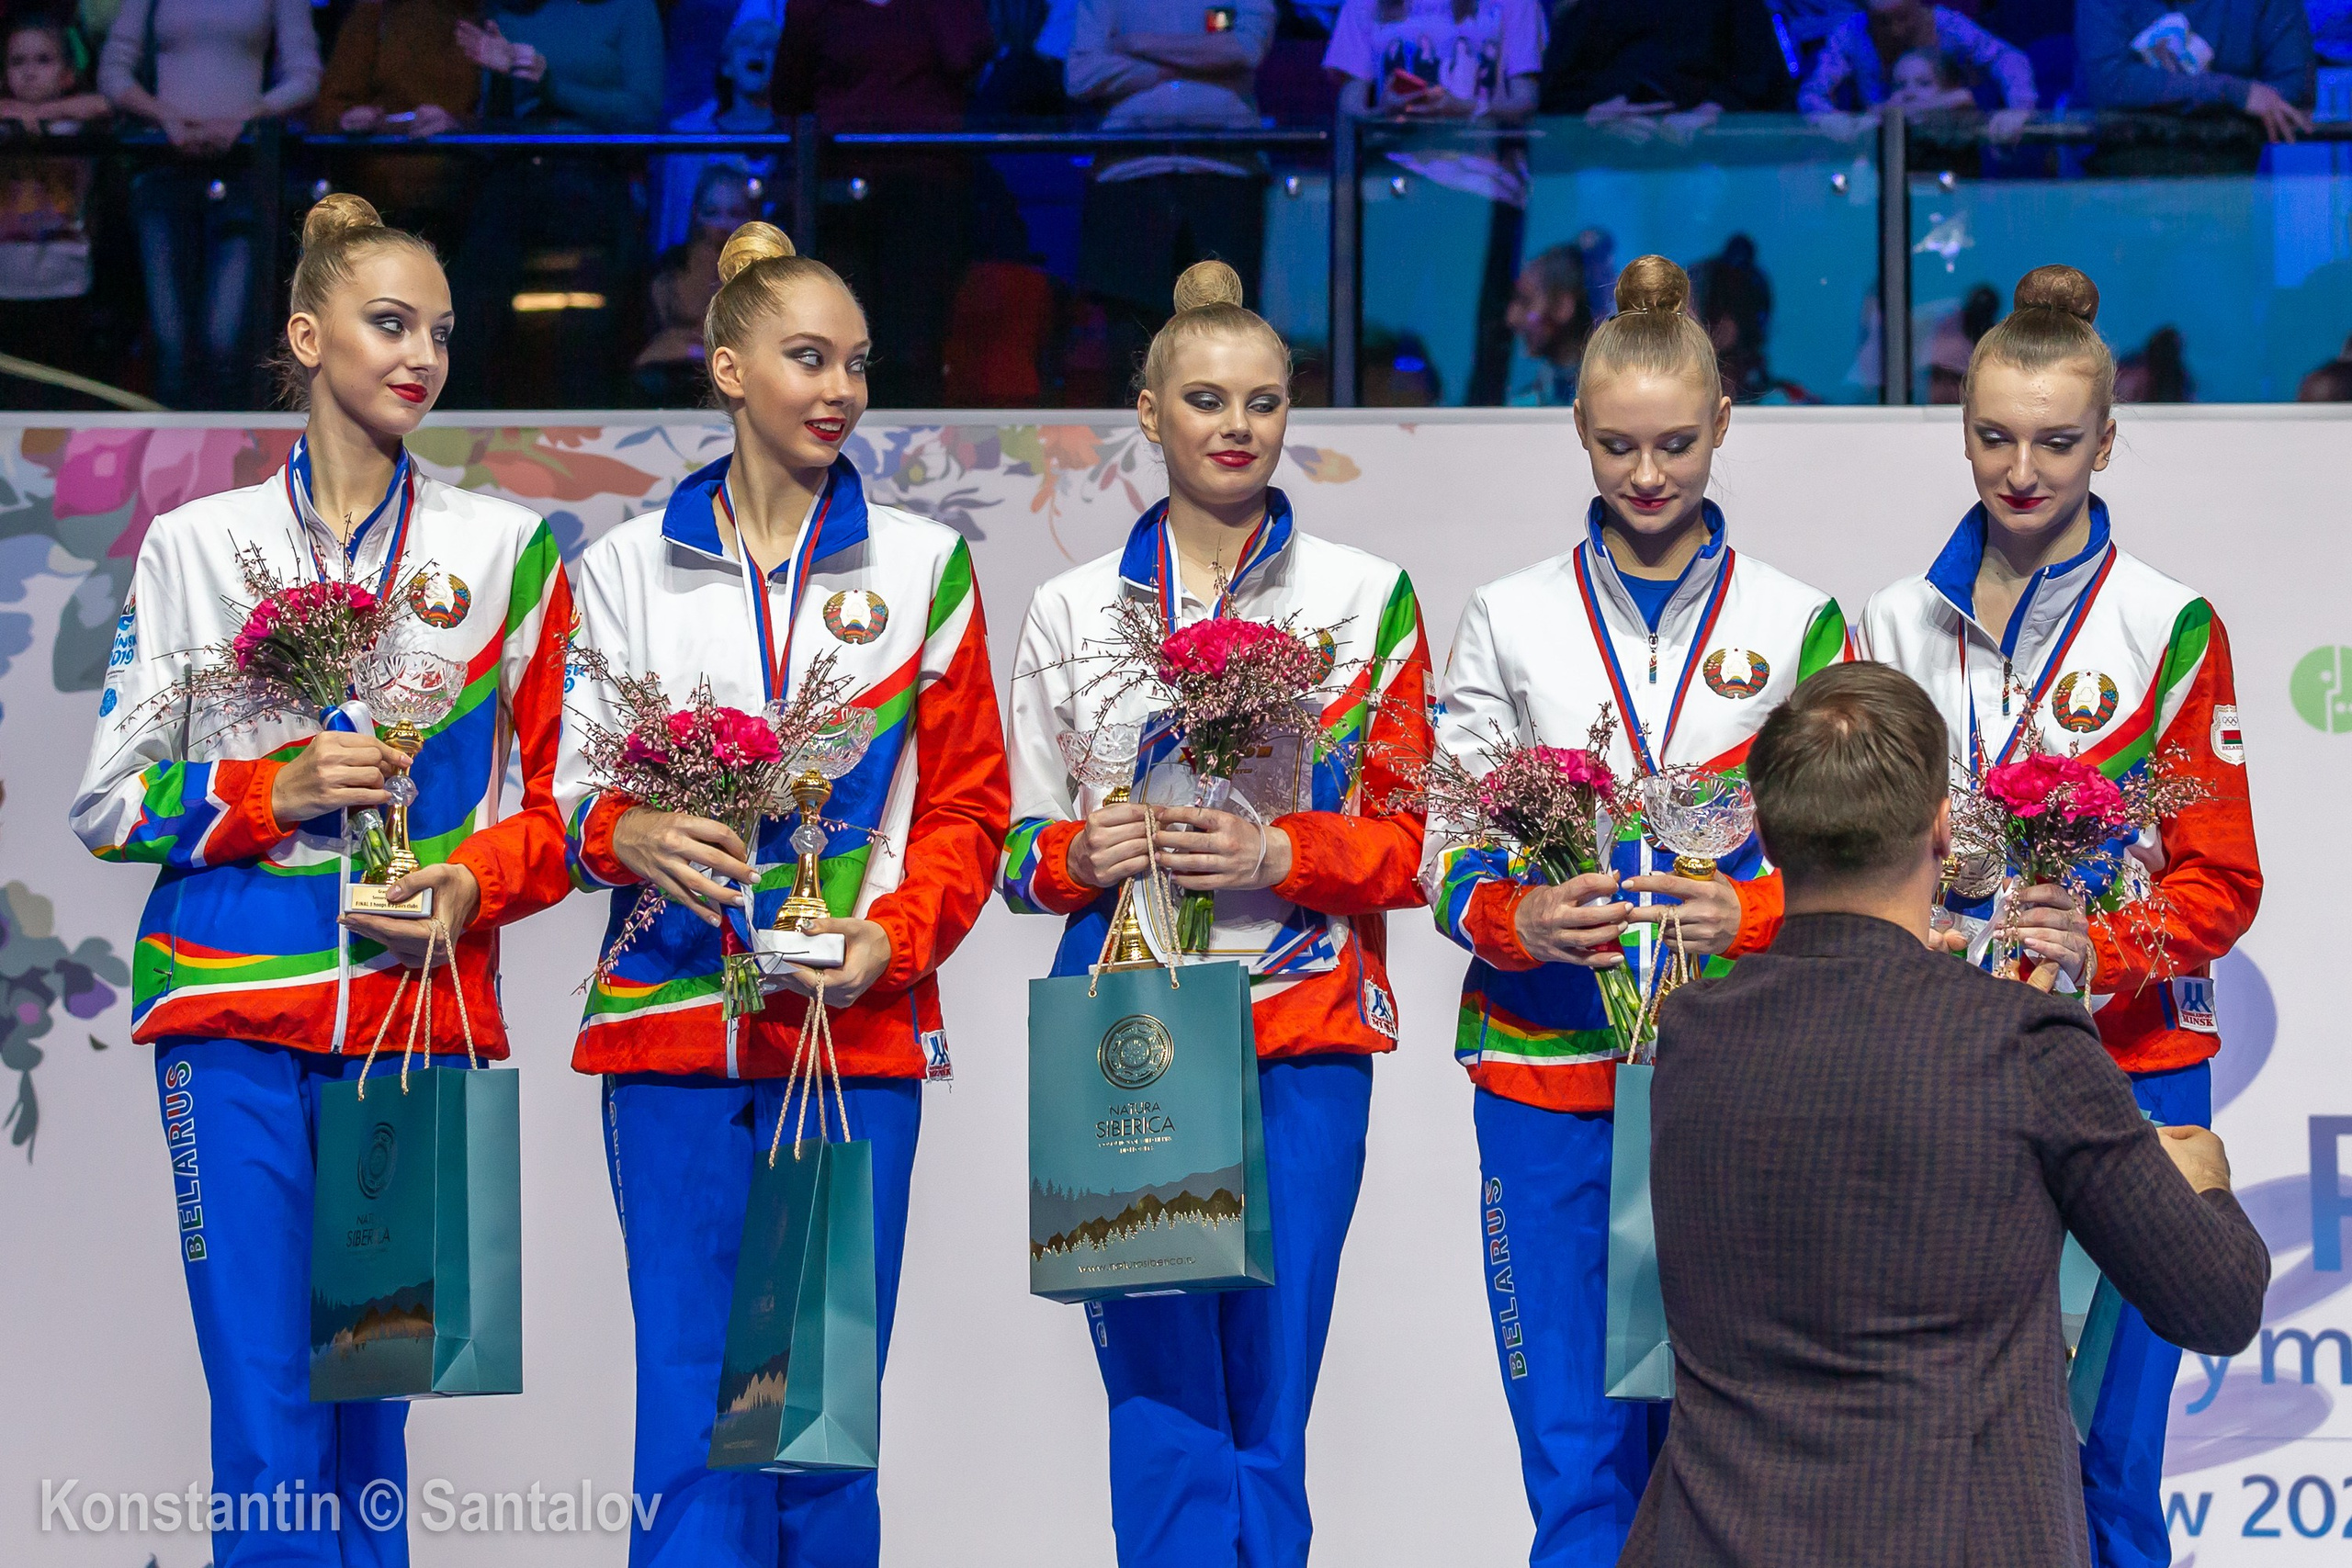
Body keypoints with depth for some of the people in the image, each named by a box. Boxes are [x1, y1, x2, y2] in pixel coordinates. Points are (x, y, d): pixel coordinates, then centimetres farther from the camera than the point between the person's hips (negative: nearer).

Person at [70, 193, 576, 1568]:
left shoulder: (509, 549, 9)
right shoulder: (197, 544, 9)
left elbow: (565, 790, 10)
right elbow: (111, 799, 7)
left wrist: (475, 884, -9)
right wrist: (275, 794, -9)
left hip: (423, 1007, 1)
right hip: (234, 1004, -1)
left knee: (372, 1413, 2)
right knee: (265, 1412, -6)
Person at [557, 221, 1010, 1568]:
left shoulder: (924, 565, 8)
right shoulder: (630, 566, 10)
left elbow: (967, 804, 6)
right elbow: (573, 787, 10)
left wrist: (891, 939, -10)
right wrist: (628, 834, -12)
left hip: (862, 1030, 0)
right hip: (673, 1027, 0)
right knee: (691, 1417, -3)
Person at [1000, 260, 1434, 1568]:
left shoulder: (1369, 600, 6)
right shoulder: (1073, 610, 11)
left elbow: (1411, 843, 4)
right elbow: (1023, 850, 14)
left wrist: (1276, 852, -13)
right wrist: (1086, 855, -8)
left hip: (1302, 1040, -1)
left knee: (1268, 1423, 0)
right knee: (1163, 1421, -1)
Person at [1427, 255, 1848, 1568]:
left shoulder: (1798, 622, 6)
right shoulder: (1509, 621, 6)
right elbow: (1451, 856, 5)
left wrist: (1751, 917, -16)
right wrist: (1524, 922, -16)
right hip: (1547, 1068, 0)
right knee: (1576, 1453, 0)